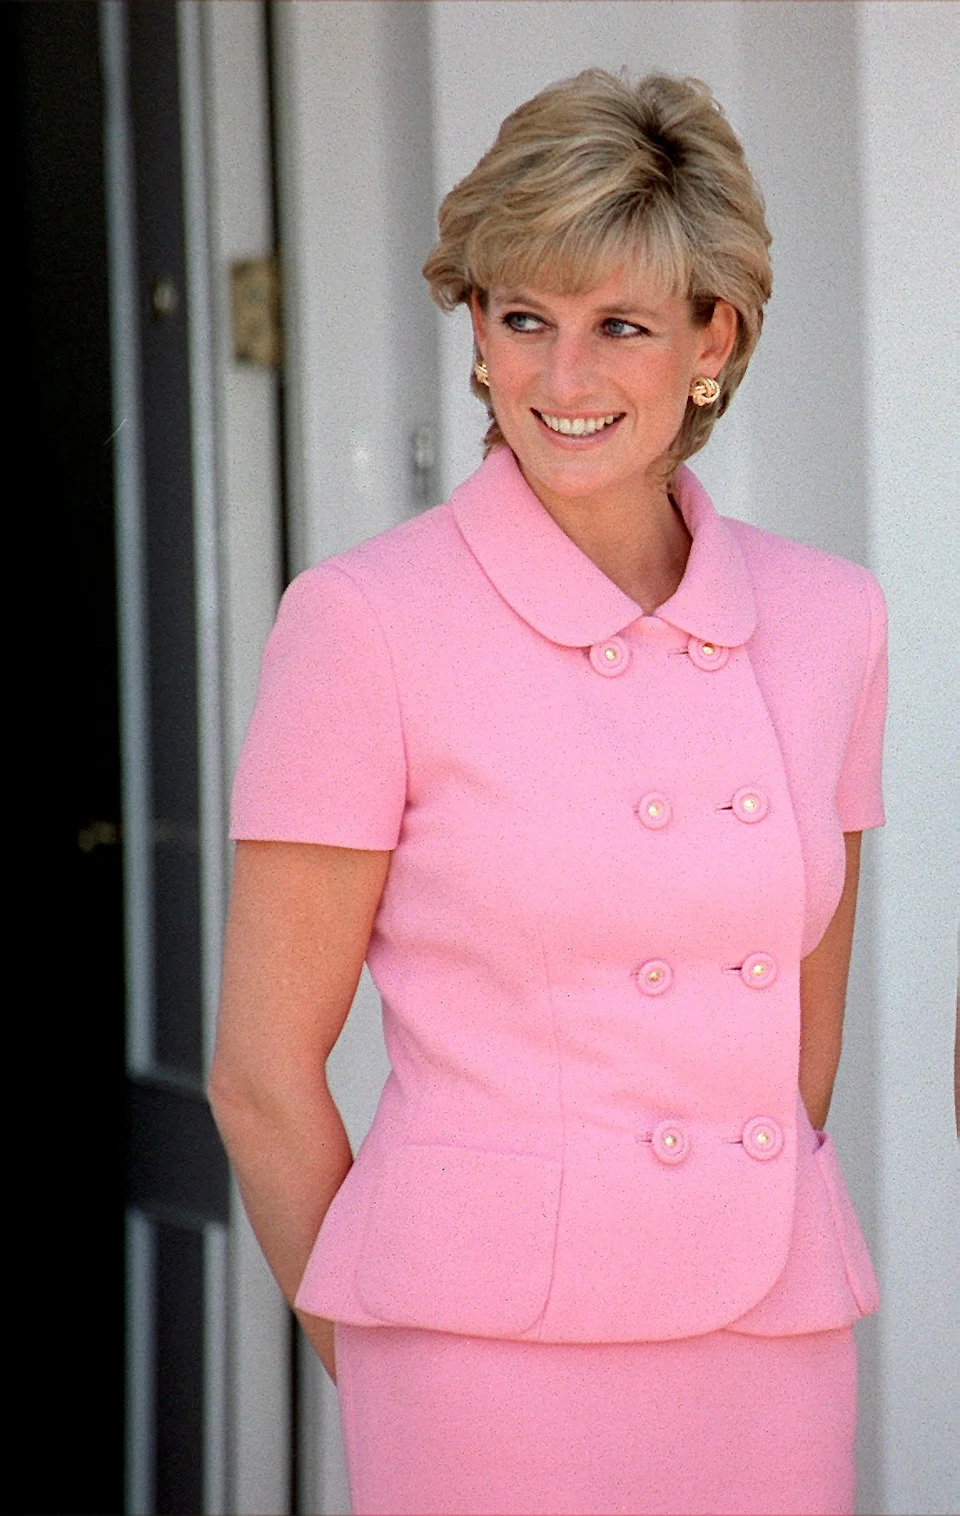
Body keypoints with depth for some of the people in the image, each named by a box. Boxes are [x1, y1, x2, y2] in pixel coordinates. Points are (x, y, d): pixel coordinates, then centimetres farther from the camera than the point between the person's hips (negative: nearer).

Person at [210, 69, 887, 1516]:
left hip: (774, 1356, 4)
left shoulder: (828, 620, 5)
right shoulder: (366, 623, -7)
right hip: (496, 1345, -4)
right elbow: (263, 1073, -3)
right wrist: (389, 1382, 4)